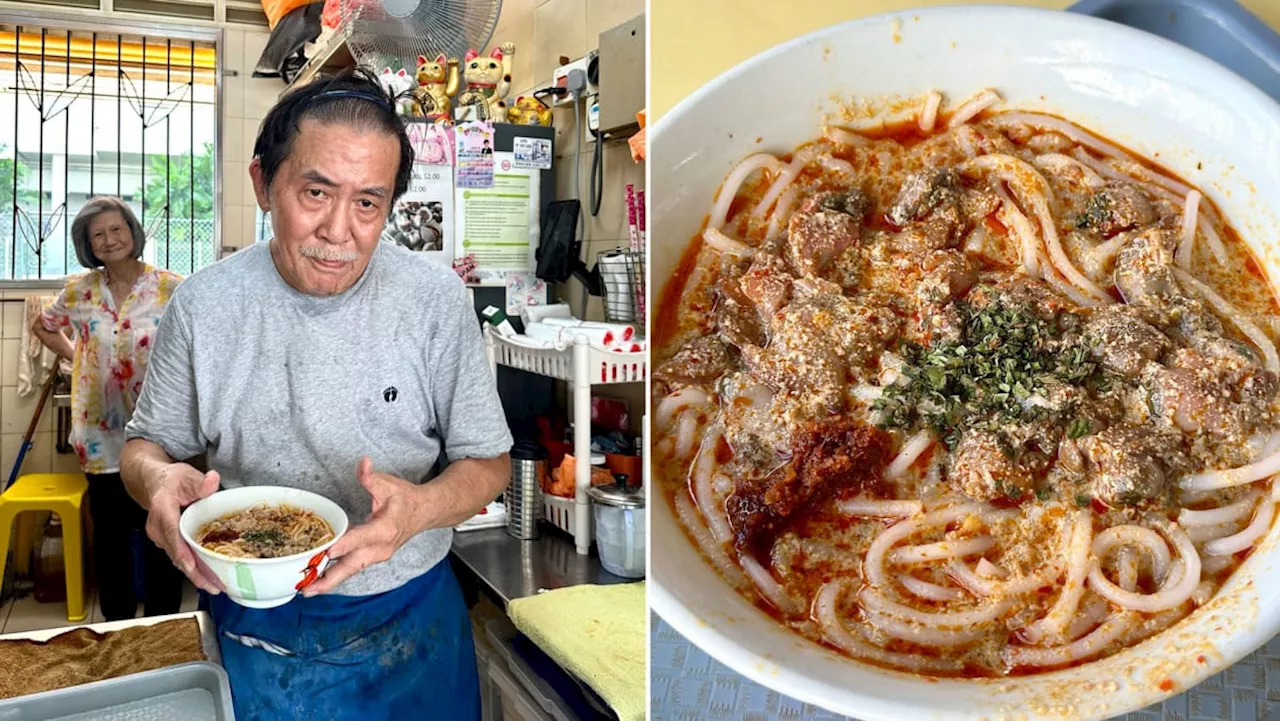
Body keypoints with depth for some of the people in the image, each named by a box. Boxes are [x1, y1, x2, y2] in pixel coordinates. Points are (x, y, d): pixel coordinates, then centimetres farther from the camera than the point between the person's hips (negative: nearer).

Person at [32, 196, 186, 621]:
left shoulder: (170, 288, -7)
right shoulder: (79, 290, 3)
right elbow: (42, 326, 21)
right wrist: (74, 355, 11)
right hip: (100, 437, 3)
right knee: (110, 534, 14)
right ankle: (117, 626, 30)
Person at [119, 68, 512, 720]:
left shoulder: (437, 299, -12)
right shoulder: (202, 304, -8)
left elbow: (487, 460, -6)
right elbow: (149, 441, 5)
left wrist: (422, 507, -27)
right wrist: (158, 478, -19)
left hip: (410, 621, 0)